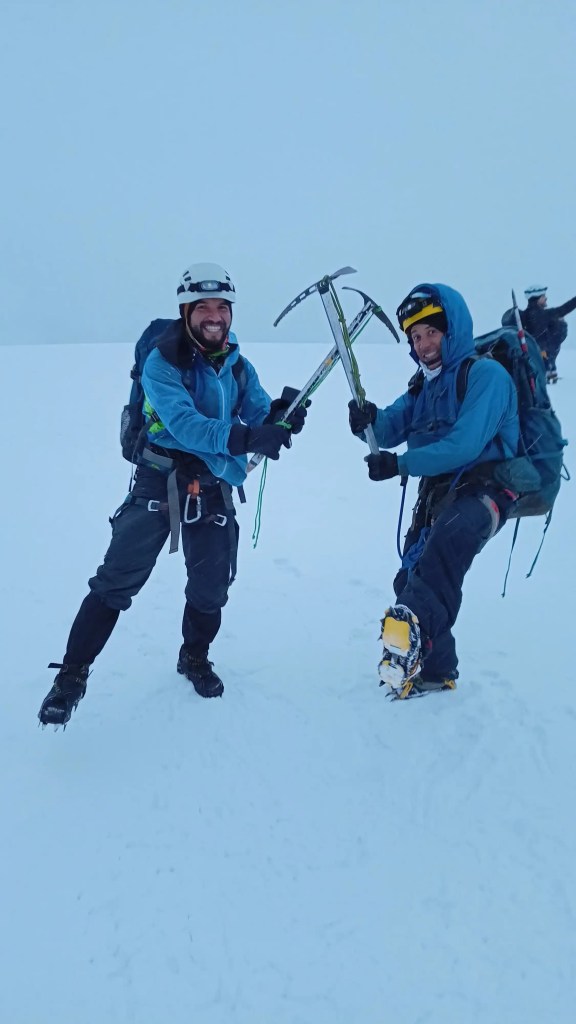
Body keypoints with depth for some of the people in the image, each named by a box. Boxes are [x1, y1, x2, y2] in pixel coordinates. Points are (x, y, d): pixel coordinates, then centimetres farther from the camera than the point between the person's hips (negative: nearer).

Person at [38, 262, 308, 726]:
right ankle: (73, 674, 5)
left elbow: (259, 415, -3)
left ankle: (195, 657, 37)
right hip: (160, 480, -4)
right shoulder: (162, 362, -13)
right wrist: (246, 438, -42)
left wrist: (279, 415, -28)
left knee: (211, 586, 11)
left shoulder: (238, 366, 4)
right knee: (117, 580, -8)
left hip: (213, 486, 5)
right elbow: (185, 424, -28)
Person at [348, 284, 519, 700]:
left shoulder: (485, 374, -10)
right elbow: (389, 430, 4)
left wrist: (400, 465, -23)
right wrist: (370, 420, -19)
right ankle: (436, 671, 28)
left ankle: (415, 629, -56)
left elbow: (465, 445, -22)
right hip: (438, 493, 8)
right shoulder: (423, 385, 16)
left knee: (449, 534, -39)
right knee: (412, 580, 9)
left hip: (485, 490, -8)